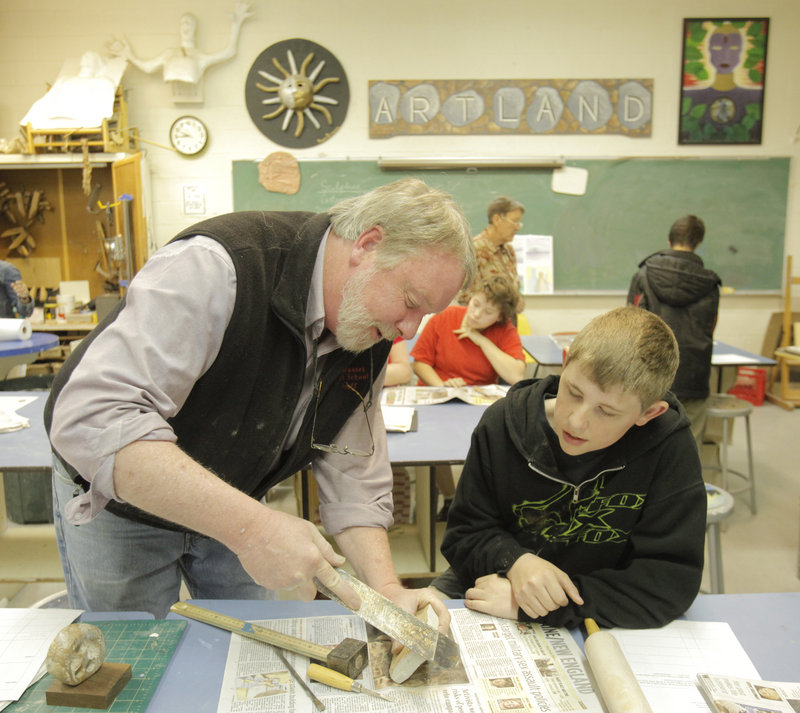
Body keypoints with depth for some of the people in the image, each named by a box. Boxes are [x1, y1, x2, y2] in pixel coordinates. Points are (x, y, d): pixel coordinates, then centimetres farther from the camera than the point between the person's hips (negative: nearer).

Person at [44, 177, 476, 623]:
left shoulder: (372, 336, -11)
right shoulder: (217, 268, -35)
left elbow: (353, 476, -6)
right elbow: (91, 419, -43)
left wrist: (386, 589, -20)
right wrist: (250, 525, -47)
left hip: (229, 510, 6)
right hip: (117, 503, -5)